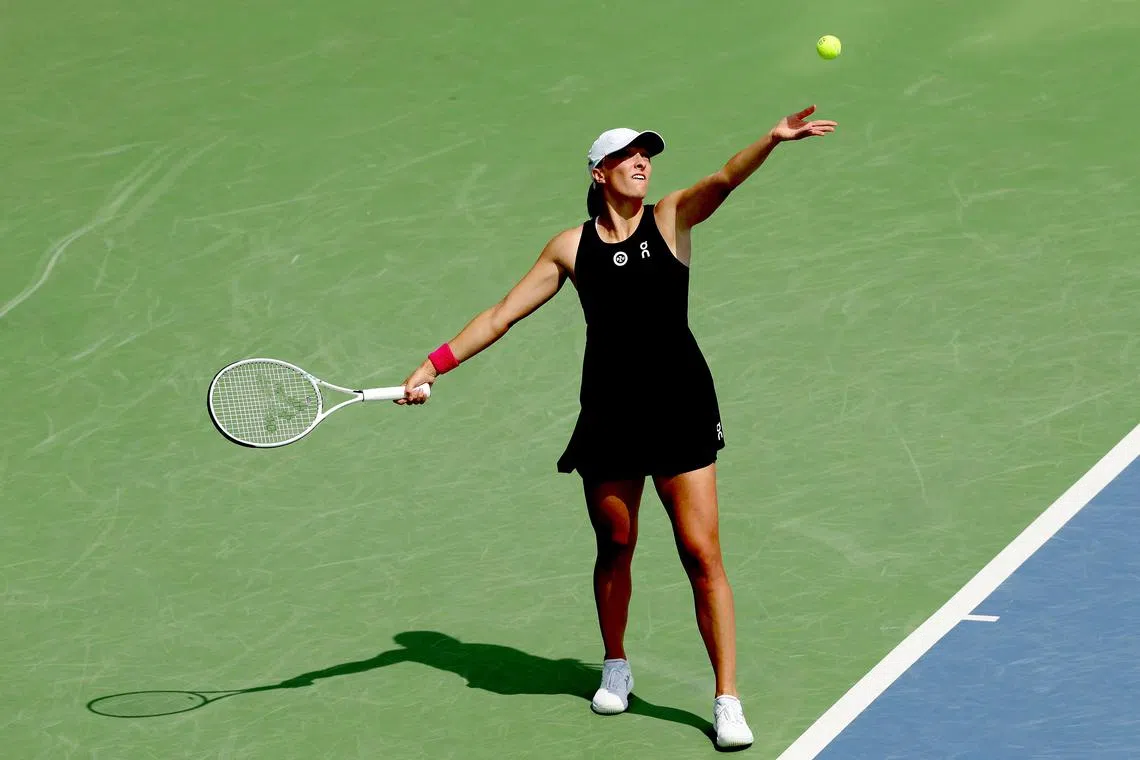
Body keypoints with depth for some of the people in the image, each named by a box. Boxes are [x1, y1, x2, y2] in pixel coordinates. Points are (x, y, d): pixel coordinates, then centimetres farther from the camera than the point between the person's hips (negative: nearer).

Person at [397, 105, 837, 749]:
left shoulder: (672, 219, 0)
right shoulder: (571, 247, 5)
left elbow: (724, 181, -20)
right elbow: (503, 315, 10)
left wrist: (772, 140, -39)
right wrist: (433, 366, 4)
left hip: (681, 411, -2)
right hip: (609, 415, 2)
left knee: (703, 555, -6)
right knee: (615, 548, 14)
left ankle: (728, 701, -2)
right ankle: (616, 667, 38)